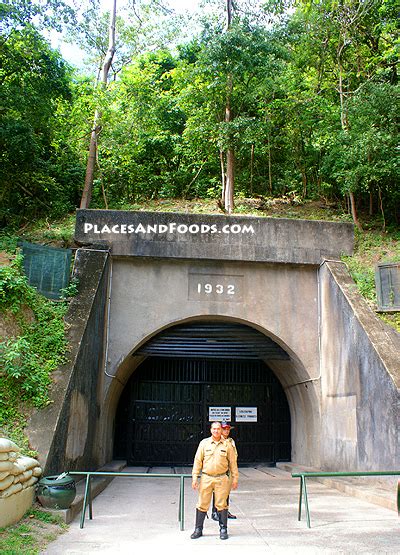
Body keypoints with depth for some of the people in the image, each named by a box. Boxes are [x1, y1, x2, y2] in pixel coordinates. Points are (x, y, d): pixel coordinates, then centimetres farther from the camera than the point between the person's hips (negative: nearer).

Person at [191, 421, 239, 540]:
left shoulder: (227, 445, 4)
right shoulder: (204, 443, 4)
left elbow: (232, 462, 9)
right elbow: (197, 461, 5)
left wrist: (235, 478, 6)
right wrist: (194, 478, 1)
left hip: (222, 479, 0)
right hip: (206, 478, 1)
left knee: (221, 505, 3)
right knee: (202, 504, 3)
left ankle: (223, 529, 16)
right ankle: (198, 529, 15)